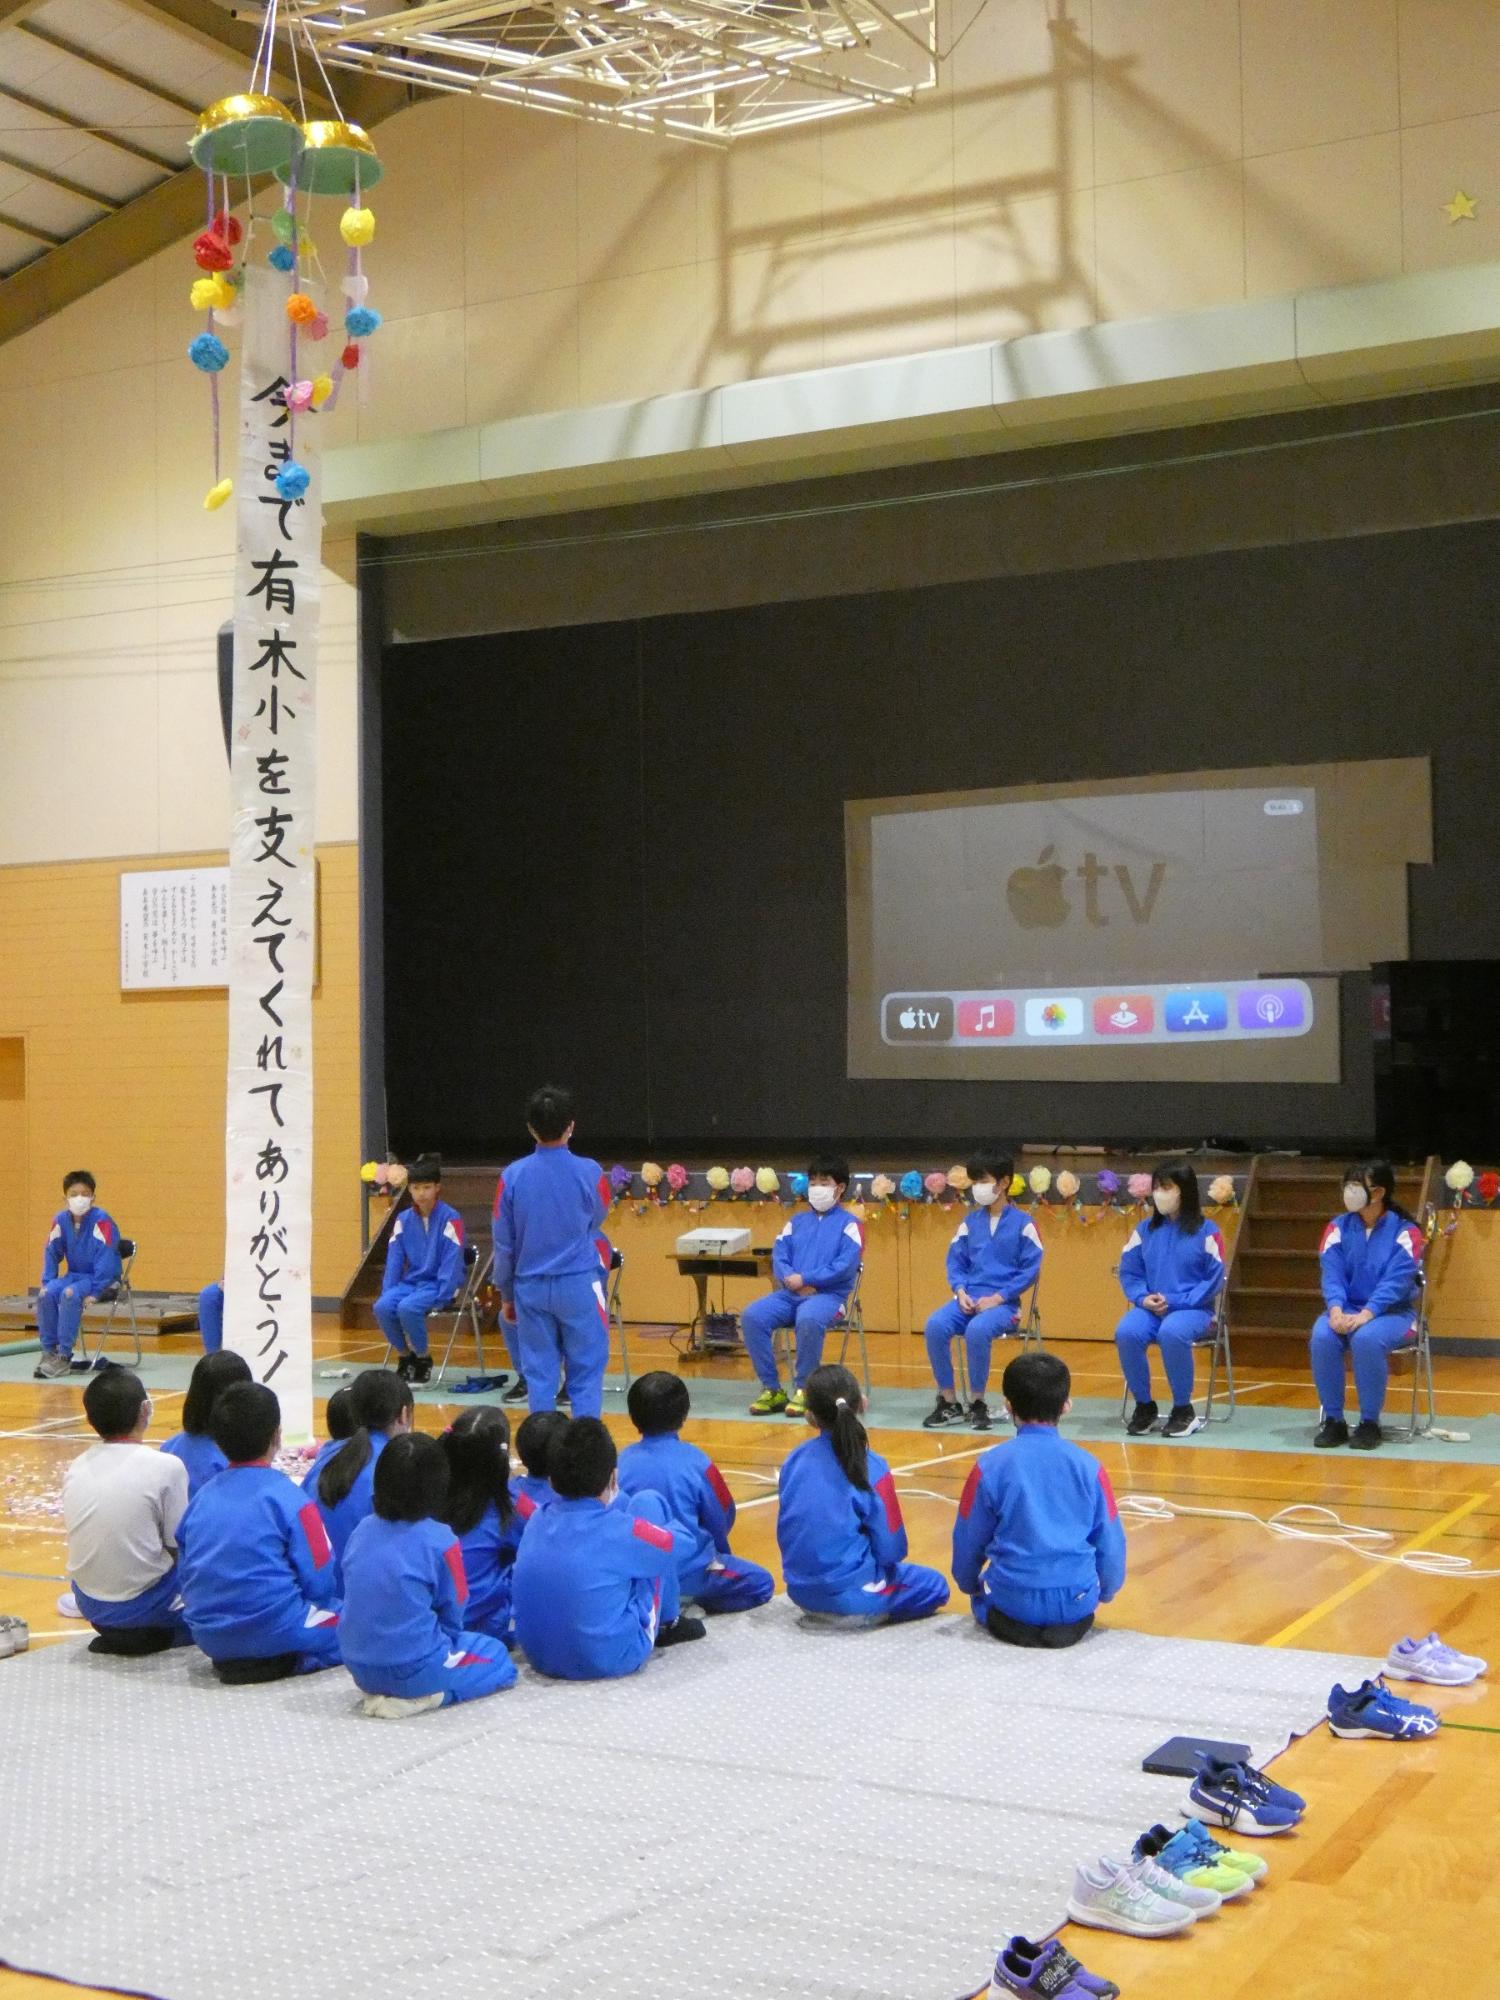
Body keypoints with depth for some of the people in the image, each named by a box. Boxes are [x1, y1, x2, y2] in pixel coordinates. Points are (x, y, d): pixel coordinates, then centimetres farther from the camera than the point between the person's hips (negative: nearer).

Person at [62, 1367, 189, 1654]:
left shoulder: (75, 1469, -1)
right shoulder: (166, 1467, -16)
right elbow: (180, 1548, -10)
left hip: (90, 1607, 6)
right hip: (146, 1607, -5)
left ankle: (115, 1634, 16)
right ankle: (157, 1635, 5)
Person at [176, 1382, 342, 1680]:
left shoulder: (202, 1497, 4)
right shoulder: (288, 1498, -13)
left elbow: (188, 1578, 11)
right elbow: (320, 1584, -10)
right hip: (275, 1633, -7)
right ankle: (292, 1659, -4)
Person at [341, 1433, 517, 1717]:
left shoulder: (362, 1530, -1)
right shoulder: (440, 1540, -16)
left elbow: (361, 1600, 11)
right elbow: (452, 1612, -5)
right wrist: (447, 1640, 18)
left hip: (359, 1668, 6)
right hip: (416, 1669, -6)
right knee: (497, 1656, 20)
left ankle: (379, 1691, 9)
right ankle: (430, 1694, -3)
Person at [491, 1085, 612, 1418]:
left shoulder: (513, 1176, -5)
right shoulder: (589, 1172, -10)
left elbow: (503, 1243, 2)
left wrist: (506, 1295, 13)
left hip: (531, 1288, 2)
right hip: (579, 1286, -2)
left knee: (539, 1374, 9)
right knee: (586, 1372, 4)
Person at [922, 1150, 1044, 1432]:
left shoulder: (1022, 1223, -2)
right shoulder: (969, 1223, 12)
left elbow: (1031, 1270, -5)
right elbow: (955, 1263, 15)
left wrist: (997, 1298, -13)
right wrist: (961, 1292, -6)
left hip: (1003, 1303, -4)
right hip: (969, 1299, 4)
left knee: (977, 1329, -36)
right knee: (935, 1325, -26)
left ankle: (978, 1403, -16)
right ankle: (948, 1403, -13)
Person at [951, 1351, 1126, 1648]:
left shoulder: (990, 1466, -7)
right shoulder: (1089, 1466, -3)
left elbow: (968, 1541, 3)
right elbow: (1111, 1543, 4)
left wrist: (970, 1586, 24)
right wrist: (1104, 1593, 24)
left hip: (1012, 1603, -3)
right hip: (1076, 1604, 3)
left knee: (985, 1598, 31)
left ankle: (1014, 1623, 6)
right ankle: (1068, 1621, 11)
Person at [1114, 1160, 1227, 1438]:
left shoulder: (1206, 1231, -2)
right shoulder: (1144, 1229, 10)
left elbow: (1214, 1280, -5)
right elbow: (1128, 1272, 11)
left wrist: (1175, 1301, -14)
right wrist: (1143, 1298, -10)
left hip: (1193, 1309, -4)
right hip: (1150, 1308, 4)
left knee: (1172, 1332, -38)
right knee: (1126, 1332, -29)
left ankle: (1184, 1409, -16)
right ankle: (1144, 1405, -9)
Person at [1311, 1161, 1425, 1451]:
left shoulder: (1405, 1231, -6)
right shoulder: (1338, 1227, 5)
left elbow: (1397, 1280, -16)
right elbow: (1332, 1273, -5)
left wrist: (1366, 1314, -29)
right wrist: (1336, 1310, -24)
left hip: (1392, 1312, -3)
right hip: (1347, 1308, 3)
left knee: (1367, 1338, -36)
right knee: (1322, 1336, -30)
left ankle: (1370, 1423, -21)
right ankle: (1333, 1420, -18)